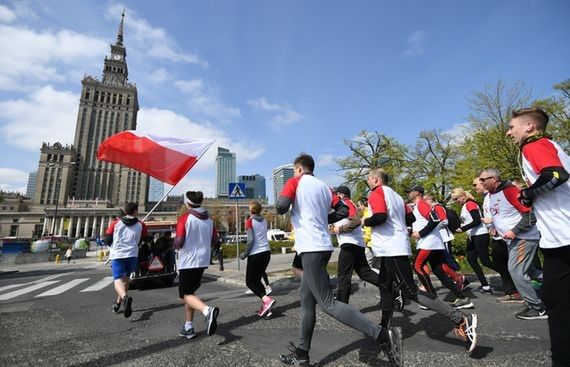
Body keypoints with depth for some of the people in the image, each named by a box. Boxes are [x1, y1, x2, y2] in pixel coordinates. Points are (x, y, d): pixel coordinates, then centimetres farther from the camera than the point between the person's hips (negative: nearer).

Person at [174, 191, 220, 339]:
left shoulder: (185, 218, -12)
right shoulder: (209, 219, 4)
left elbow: (179, 242, -17)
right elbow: (215, 240, 8)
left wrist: (176, 244, 5)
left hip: (187, 262, -6)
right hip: (203, 261, 6)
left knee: (186, 295, 3)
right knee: (190, 292, 20)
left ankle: (207, 310, -23)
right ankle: (188, 327, 22)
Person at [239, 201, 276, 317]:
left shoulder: (250, 221, -7)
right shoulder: (264, 221, 10)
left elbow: (251, 240, -15)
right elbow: (262, 236, 11)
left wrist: (245, 254, -7)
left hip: (255, 254, -6)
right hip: (266, 252, 7)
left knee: (250, 282, 5)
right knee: (257, 279, 18)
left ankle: (267, 300, -14)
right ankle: (265, 306, 10)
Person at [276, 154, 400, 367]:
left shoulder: (296, 181, -1)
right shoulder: (324, 186, 16)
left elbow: (281, 207, -13)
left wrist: (285, 206, 10)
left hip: (311, 247, -8)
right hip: (323, 245, 8)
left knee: (327, 304, -7)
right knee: (306, 297, 16)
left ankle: (383, 337, -12)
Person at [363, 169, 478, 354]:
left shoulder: (377, 192, -9)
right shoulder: (395, 194, 18)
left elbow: (380, 216, -25)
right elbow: (411, 218, 17)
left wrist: (364, 222, -8)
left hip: (391, 249, -10)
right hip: (393, 248, 10)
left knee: (410, 291, -7)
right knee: (385, 288, 17)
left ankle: (461, 320, -6)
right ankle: (385, 328, 27)